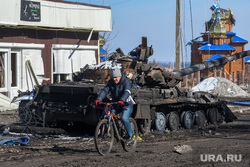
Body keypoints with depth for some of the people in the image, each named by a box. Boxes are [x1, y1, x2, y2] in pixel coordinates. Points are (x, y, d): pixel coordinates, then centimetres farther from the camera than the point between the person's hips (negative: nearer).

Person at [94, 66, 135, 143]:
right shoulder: (111, 82, -1)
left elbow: (127, 92, -31)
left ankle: (130, 135, -4)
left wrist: (122, 100, -51)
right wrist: (98, 99, -30)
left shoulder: (126, 81, -15)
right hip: (115, 103, 5)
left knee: (124, 118, -26)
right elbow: (105, 90, -12)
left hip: (126, 104, -5)